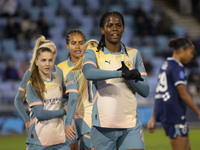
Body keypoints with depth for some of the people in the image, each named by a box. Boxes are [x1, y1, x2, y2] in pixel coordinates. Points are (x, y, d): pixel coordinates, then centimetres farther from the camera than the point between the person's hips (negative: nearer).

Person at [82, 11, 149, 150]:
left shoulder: (134, 54, 13)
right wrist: (120, 73, -32)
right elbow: (88, 72, -21)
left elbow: (145, 91, 8)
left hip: (131, 124, 2)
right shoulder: (93, 53, 3)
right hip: (103, 125, -2)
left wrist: (129, 76, -12)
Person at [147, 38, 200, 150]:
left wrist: (154, 118, 21)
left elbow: (159, 93, 19)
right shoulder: (177, 68, -12)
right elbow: (183, 95, -18)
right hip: (174, 113, -9)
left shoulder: (166, 65, 16)